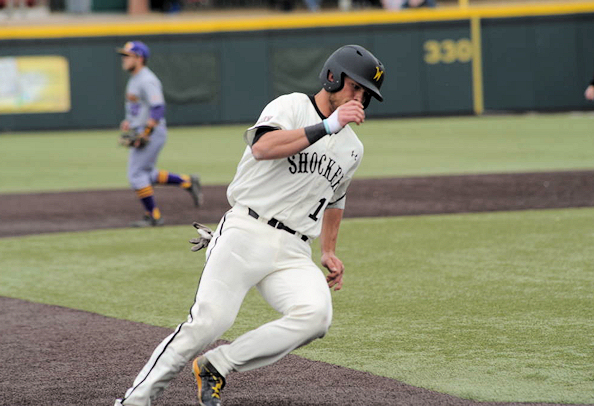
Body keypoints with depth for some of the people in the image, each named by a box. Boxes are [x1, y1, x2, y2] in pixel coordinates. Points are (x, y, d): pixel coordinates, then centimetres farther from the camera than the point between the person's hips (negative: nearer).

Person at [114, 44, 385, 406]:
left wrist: (330, 252, 28)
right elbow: (262, 147, -22)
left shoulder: (352, 149, 19)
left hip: (293, 253, 5)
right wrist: (328, 125, -26)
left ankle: (216, 367, -13)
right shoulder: (291, 106, -1)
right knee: (209, 321, -19)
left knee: (315, 316, -25)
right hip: (247, 234, -5)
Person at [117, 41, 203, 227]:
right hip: (141, 134, 10)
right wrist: (129, 122, 14)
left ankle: (153, 216, 0)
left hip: (152, 133, -10)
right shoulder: (134, 79, 15)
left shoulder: (147, 81, -18)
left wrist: (145, 134, -26)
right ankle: (187, 182, 22)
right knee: (147, 174, 15)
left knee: (136, 174, -8)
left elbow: (157, 109, -25)